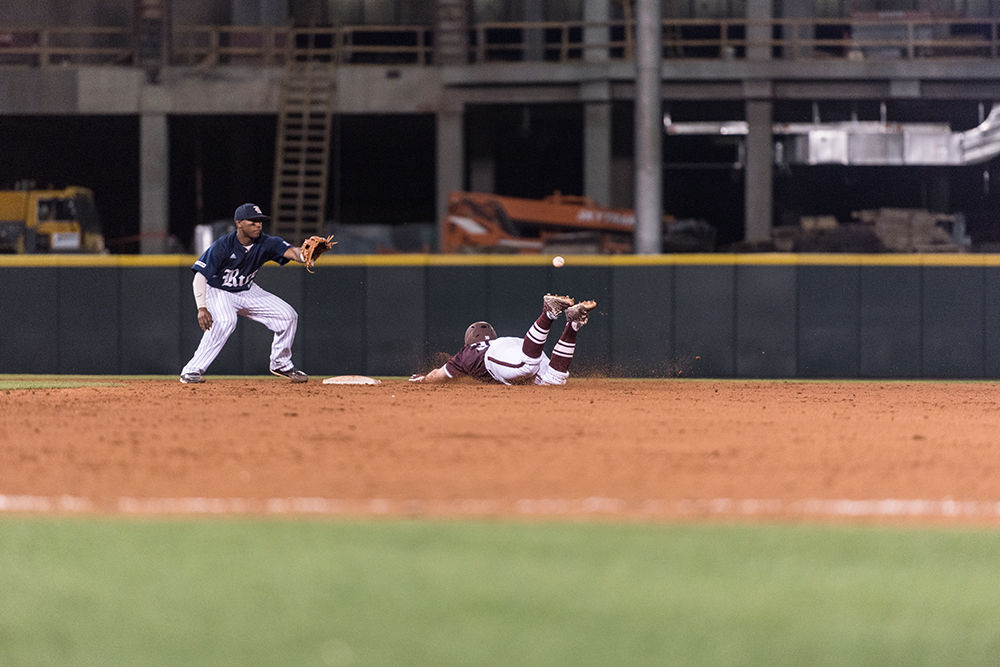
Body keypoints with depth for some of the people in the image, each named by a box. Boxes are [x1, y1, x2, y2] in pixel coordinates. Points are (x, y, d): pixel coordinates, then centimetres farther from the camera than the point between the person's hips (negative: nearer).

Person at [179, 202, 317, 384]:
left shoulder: (265, 243, -15)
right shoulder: (222, 246, -27)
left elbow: (290, 251, -30)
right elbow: (200, 277, -27)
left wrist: (304, 255, -55)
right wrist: (202, 308, -38)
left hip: (247, 291, 6)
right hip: (218, 292, -6)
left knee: (288, 315, -2)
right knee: (225, 321, -36)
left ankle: (281, 364, 18)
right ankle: (192, 372, -31)